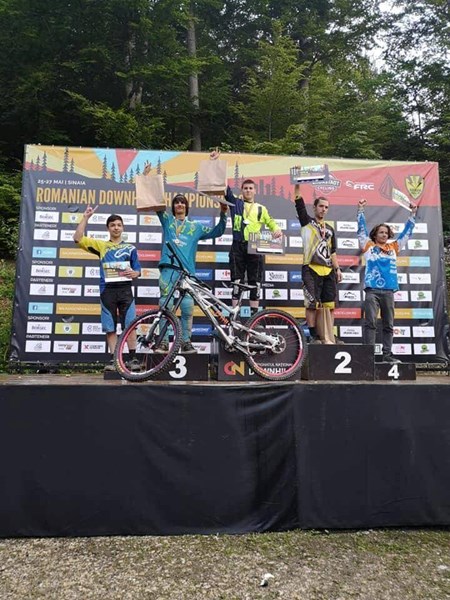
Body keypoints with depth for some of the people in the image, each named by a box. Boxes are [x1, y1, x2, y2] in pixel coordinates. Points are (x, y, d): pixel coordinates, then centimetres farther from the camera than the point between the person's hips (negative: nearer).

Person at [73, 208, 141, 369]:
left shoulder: (130, 248, 14)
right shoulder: (101, 245, 12)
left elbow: (137, 270, 12)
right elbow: (78, 238, 2)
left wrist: (133, 273, -12)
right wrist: (86, 217, -3)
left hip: (125, 289, 0)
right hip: (107, 290, 0)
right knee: (110, 328, 3)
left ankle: (132, 358, 3)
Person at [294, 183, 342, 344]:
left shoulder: (330, 229, 22)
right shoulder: (307, 222, 8)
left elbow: (332, 252, 22)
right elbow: (299, 204, -5)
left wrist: (337, 269, 13)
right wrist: (297, 185, -14)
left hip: (328, 270, 5)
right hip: (311, 269, -5)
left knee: (330, 304, 5)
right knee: (312, 304, -6)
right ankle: (313, 336, 1)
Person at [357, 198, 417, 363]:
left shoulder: (393, 247, 18)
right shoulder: (368, 246, 10)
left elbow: (406, 232, 25)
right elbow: (362, 229, 8)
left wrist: (413, 214, 24)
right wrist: (361, 210, 4)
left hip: (389, 291, 4)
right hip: (372, 290, -4)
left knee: (388, 325, 6)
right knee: (370, 323, -7)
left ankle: (387, 354, 12)